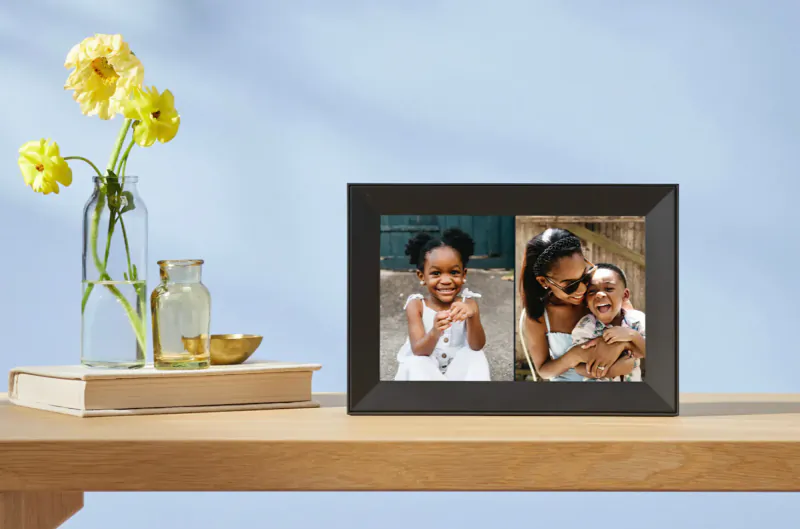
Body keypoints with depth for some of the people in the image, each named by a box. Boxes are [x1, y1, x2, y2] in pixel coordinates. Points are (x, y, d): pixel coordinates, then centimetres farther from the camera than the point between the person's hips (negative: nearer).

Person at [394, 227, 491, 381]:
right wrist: (435, 332, -44)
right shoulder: (416, 305, -11)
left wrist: (472, 317, -41)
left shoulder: (468, 303, -8)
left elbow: (477, 346, -20)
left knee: (475, 356, -26)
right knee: (415, 364, -31)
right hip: (425, 369, -1)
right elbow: (418, 352, -21)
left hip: (459, 369, 1)